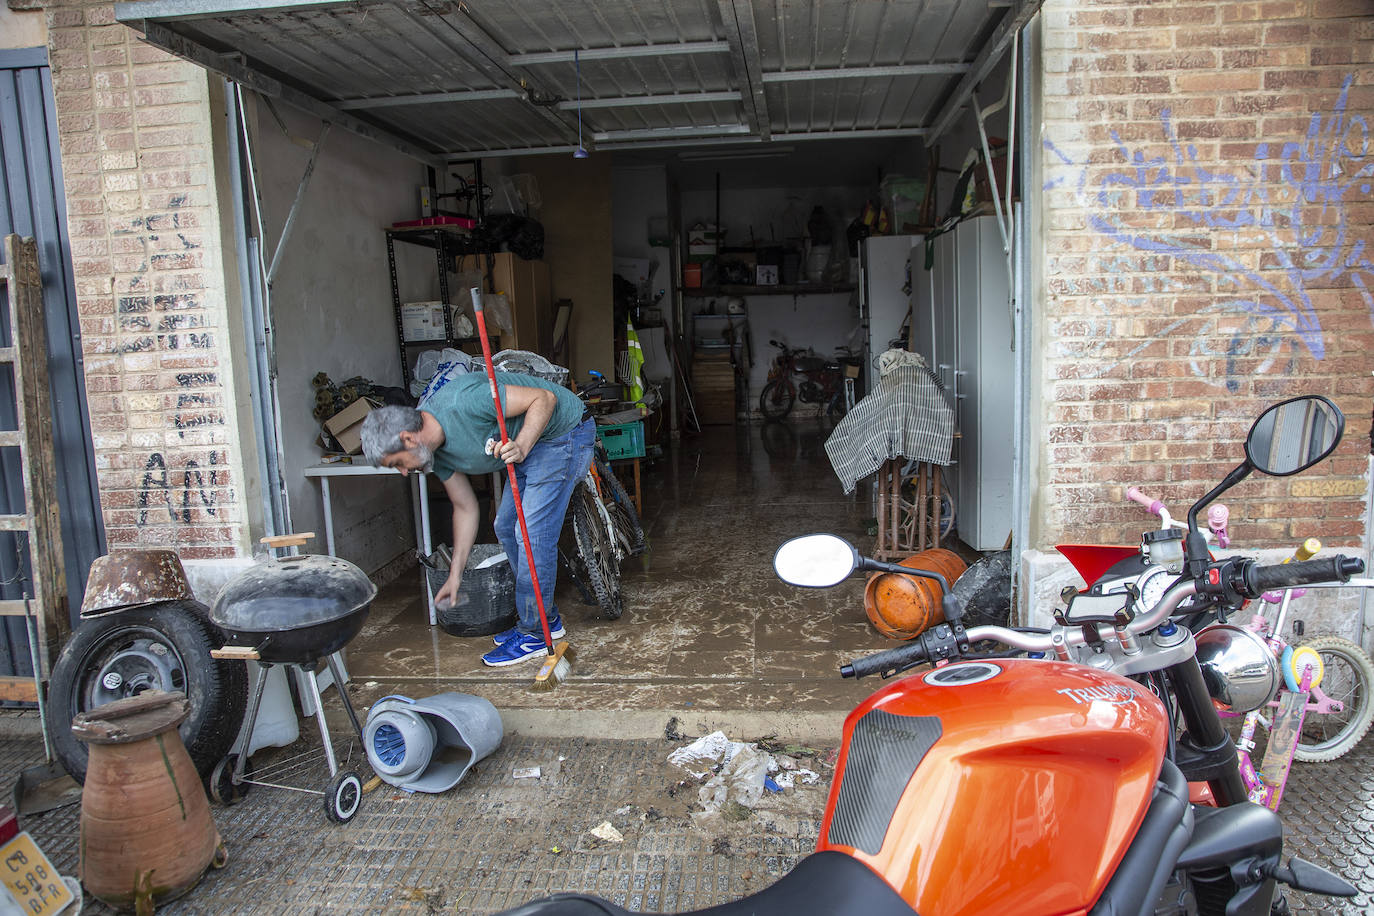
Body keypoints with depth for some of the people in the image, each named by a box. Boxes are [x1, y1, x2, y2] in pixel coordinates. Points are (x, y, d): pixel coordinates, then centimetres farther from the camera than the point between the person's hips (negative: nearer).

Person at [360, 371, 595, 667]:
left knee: (533, 533, -11)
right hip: (528, 445, 10)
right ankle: (547, 618, 24)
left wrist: (521, 447, -39)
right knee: (506, 527, 12)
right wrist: (455, 575, 10)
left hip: (562, 432, -9)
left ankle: (533, 634, 3)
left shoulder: (463, 401, -31)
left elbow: (544, 398, -25)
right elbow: (465, 508, 7)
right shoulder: (437, 452, -2)